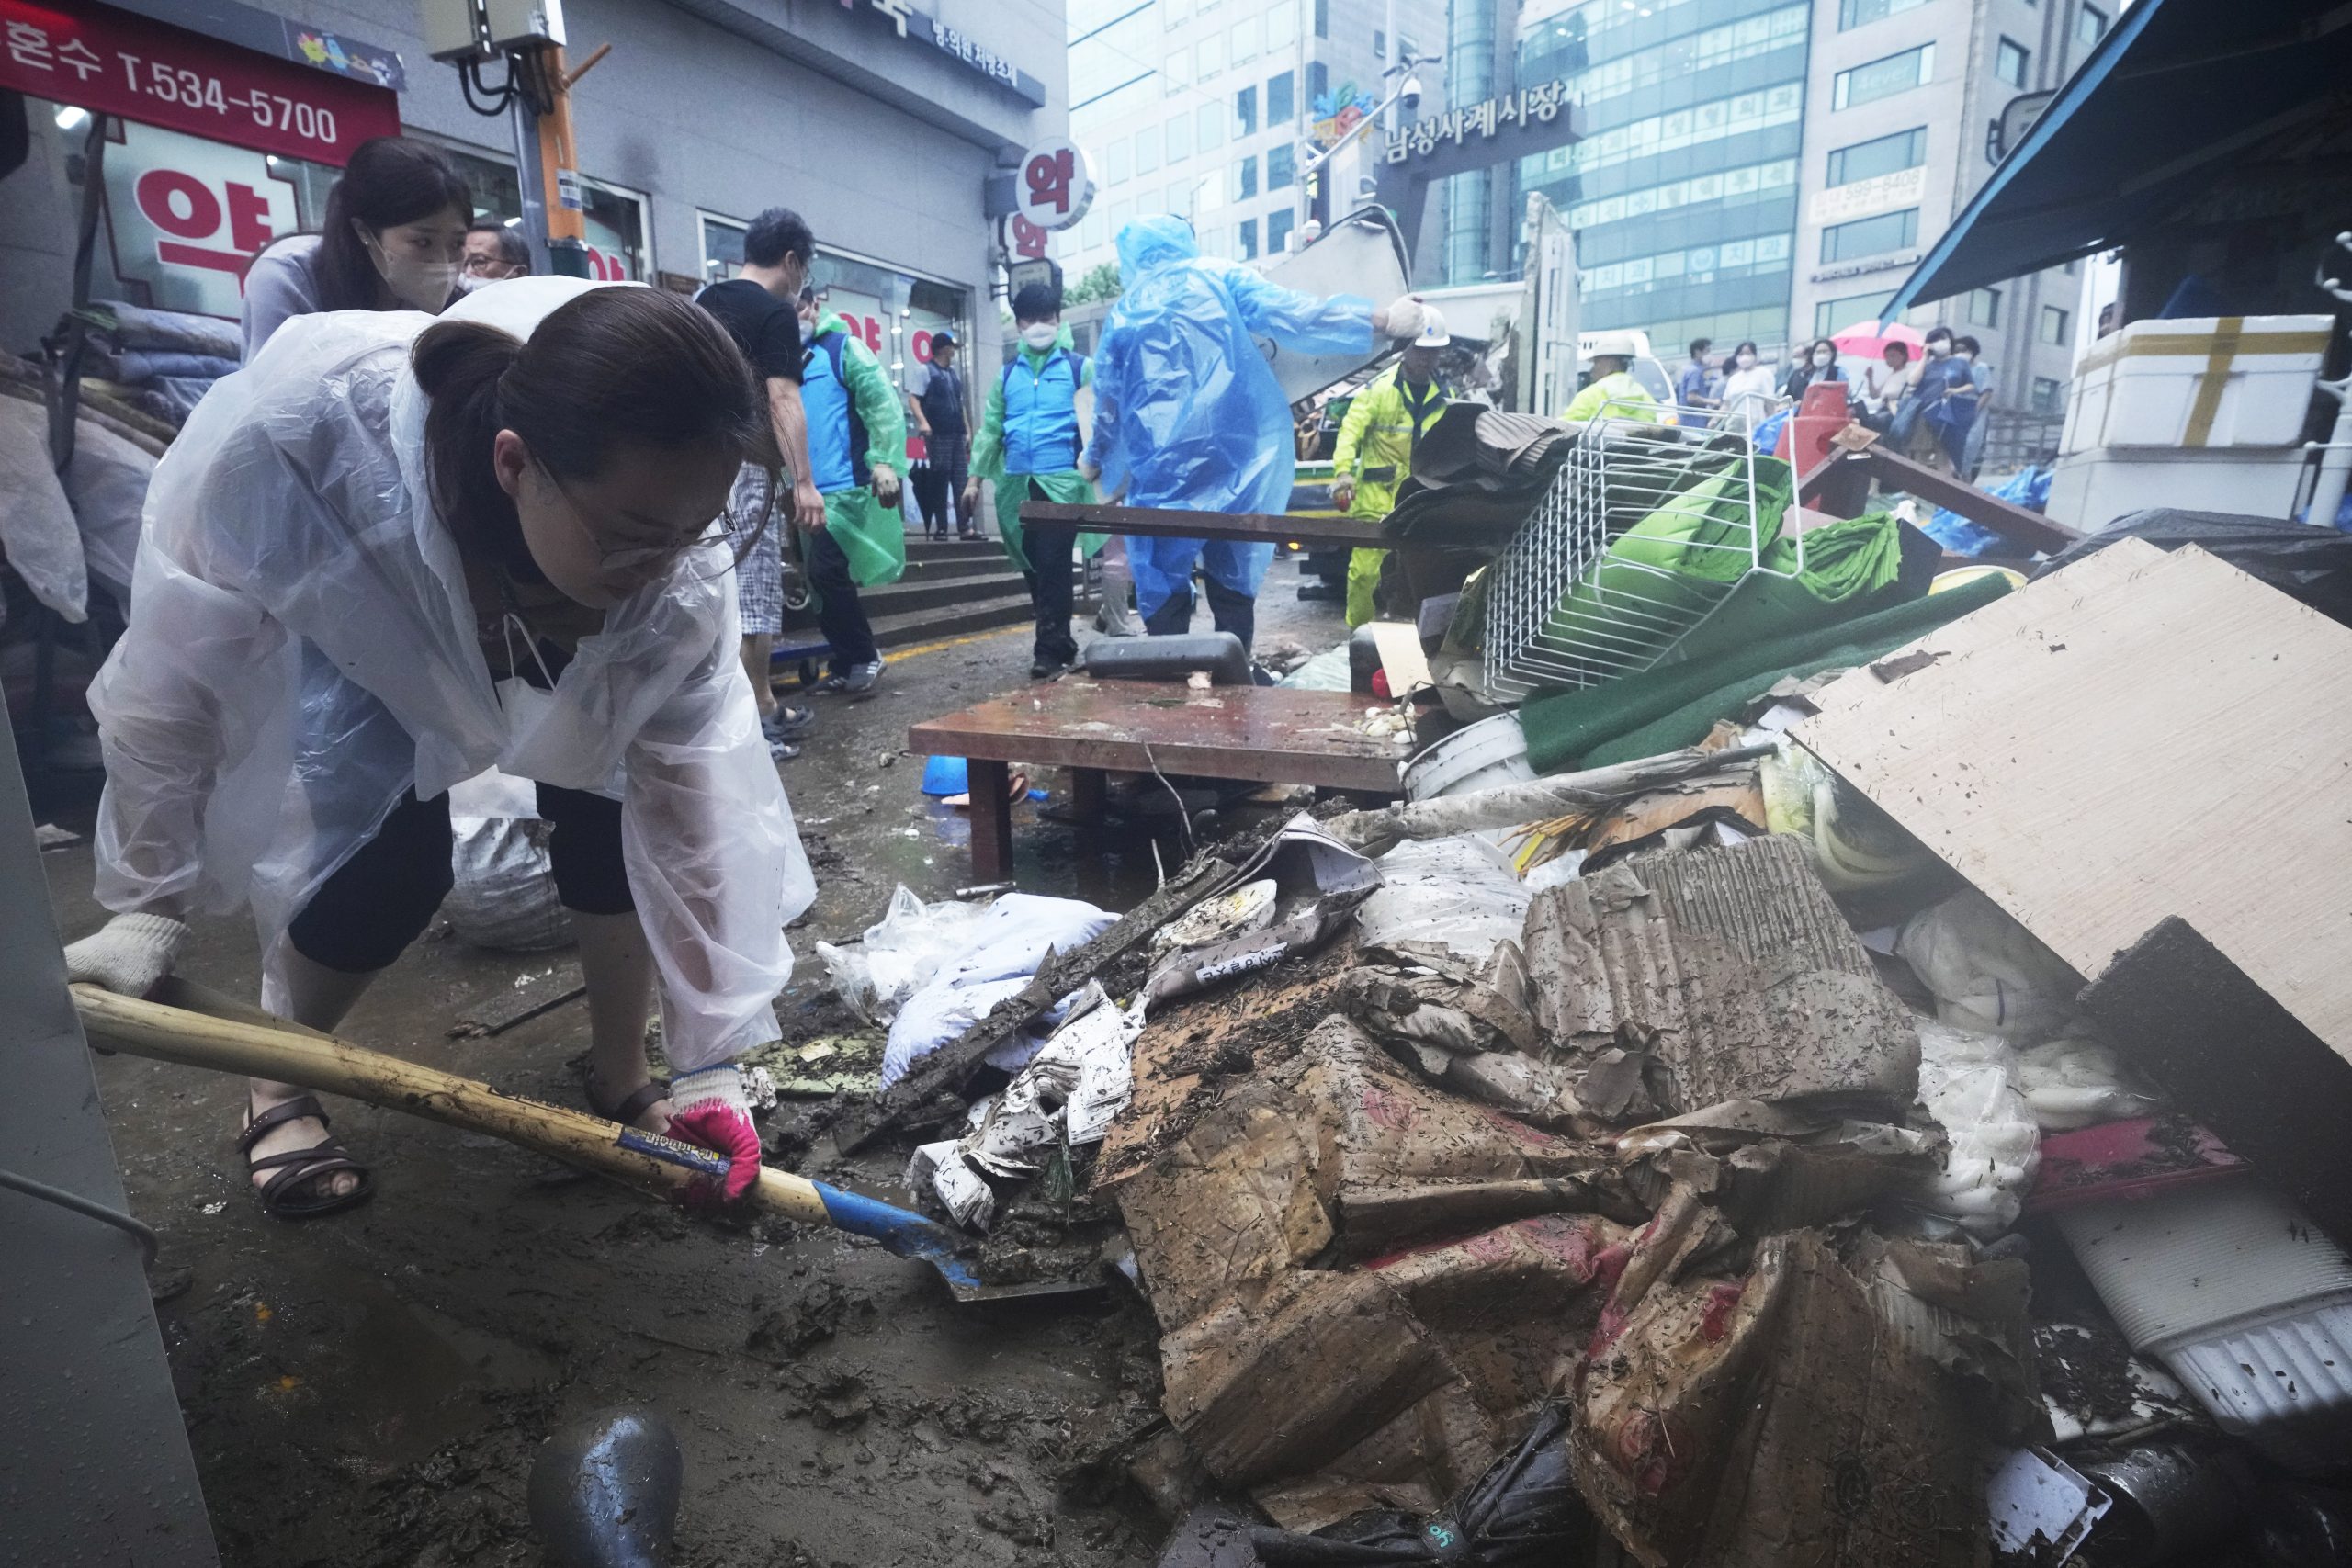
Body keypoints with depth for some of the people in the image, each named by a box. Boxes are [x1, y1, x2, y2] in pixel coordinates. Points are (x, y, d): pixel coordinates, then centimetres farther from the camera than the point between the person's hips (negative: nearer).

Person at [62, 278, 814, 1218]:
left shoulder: (672, 567, -37)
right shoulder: (295, 439, -43)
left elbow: (696, 793, -29)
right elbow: (172, 678, -25)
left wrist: (711, 1059, -25)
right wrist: (150, 904, -14)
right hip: (349, 634, -1)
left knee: (616, 821, -16)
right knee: (384, 869, -18)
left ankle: (621, 1078, 10)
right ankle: (277, 1088, 15)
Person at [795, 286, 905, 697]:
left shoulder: (843, 347, -2)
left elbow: (882, 402, -12)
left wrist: (884, 461, -23)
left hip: (845, 484, -7)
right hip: (809, 490, 7)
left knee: (827, 571, -16)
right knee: (825, 579, 9)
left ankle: (863, 657, -2)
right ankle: (848, 664, 19)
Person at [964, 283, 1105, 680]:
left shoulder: (1079, 367, 4)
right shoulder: (1008, 374, 15)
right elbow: (989, 428, 17)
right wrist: (976, 477, 12)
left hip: (1062, 482, -5)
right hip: (1017, 485, 5)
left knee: (1054, 567, -8)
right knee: (1033, 568, 8)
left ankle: (1050, 648, -2)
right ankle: (1059, 641, 19)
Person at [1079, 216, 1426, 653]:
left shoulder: (1124, 312, 14)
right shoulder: (1220, 278, 9)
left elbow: (1108, 404, 20)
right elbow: (1291, 315, -4)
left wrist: (1095, 459, 37)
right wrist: (1381, 319, -3)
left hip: (1161, 469, 0)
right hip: (1231, 457, 0)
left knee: (1163, 585, 5)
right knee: (1233, 581, 9)